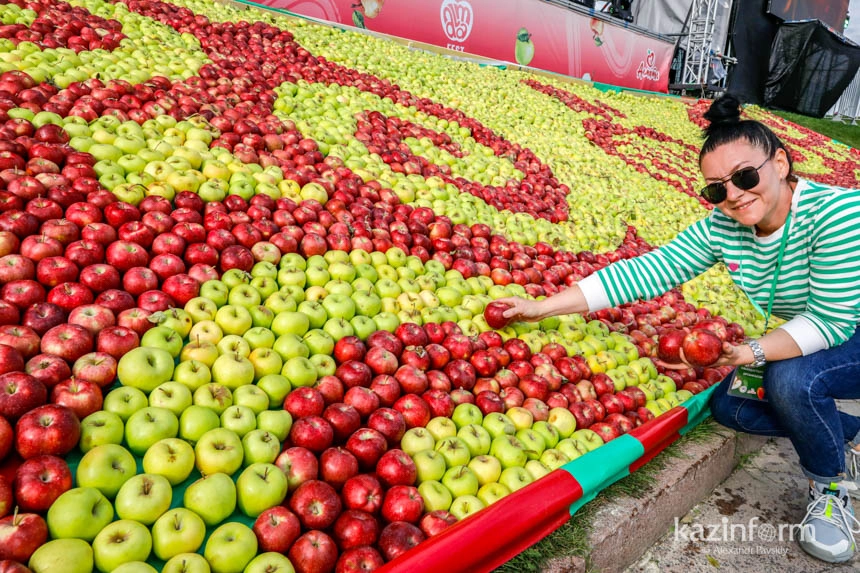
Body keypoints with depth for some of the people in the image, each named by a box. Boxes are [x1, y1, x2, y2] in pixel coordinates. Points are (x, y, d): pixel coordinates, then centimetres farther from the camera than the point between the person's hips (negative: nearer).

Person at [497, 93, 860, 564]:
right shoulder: (722, 230, -13)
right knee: (728, 404, -7)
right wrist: (542, 308, -22)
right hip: (811, 343, 6)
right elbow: (645, 271, -18)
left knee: (792, 379, -33)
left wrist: (750, 353, -44)